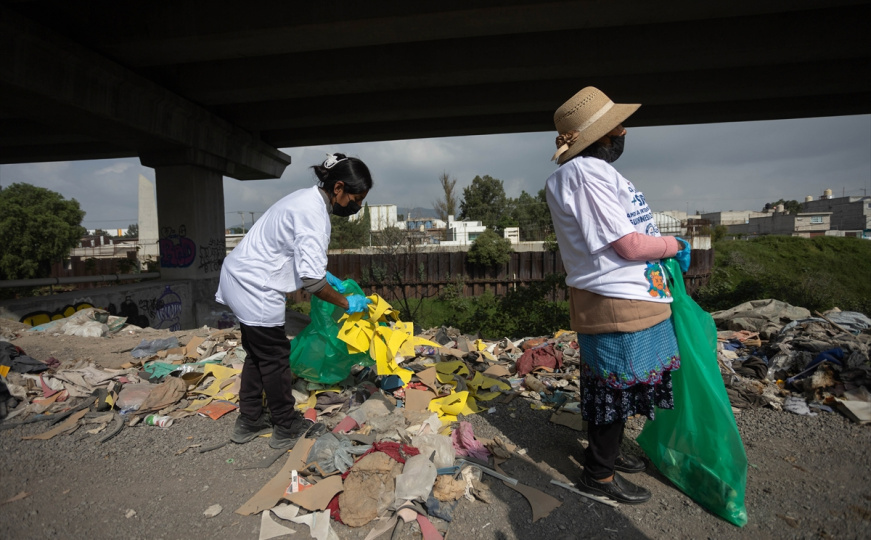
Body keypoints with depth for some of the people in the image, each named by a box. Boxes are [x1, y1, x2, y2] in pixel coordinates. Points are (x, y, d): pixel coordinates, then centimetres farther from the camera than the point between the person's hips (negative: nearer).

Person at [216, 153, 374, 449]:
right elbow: (310, 279, -27)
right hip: (255, 288, -10)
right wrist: (346, 303, -14)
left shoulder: (308, 199, 7)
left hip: (240, 278, 10)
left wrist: (326, 275, 15)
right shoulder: (313, 214, -24)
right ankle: (287, 428, 21)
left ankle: (249, 422, 33)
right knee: (275, 358, 4)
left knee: (258, 353, 19)